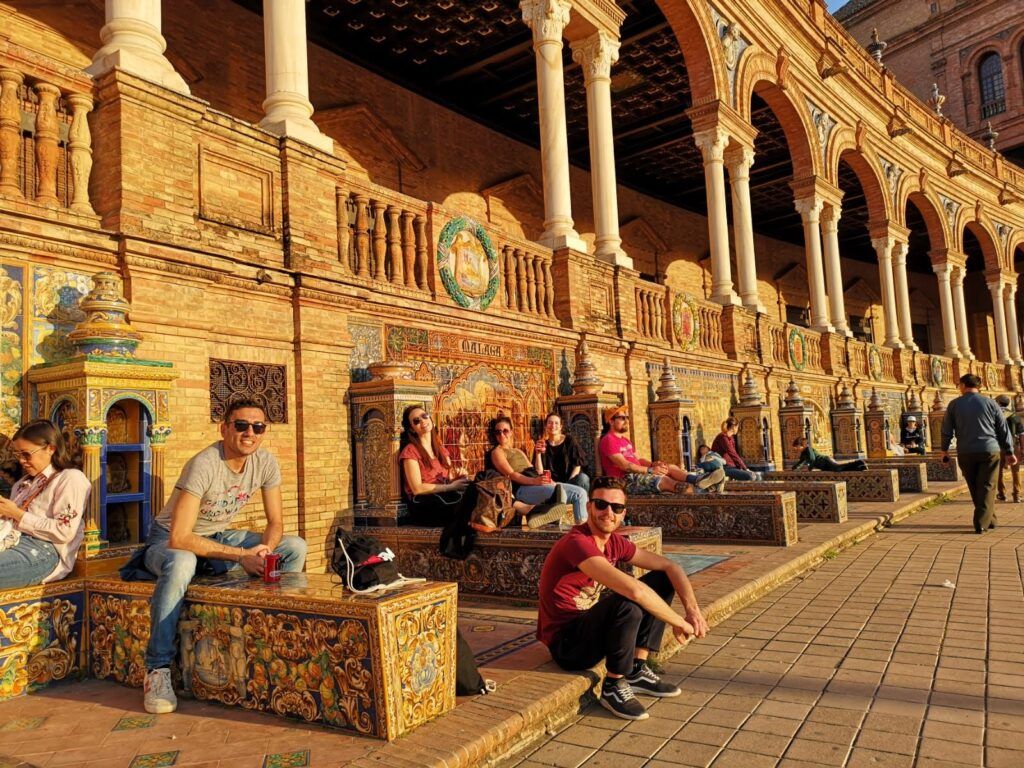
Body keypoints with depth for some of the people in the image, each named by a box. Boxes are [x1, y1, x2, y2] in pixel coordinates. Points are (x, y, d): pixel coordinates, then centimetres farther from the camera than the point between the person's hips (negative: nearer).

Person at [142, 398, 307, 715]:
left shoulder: (265, 463, -12)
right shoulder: (203, 466, -30)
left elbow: (276, 522, -3)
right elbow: (179, 538, -34)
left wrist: (265, 548, -25)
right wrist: (241, 555, -34)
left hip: (219, 536, 6)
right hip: (169, 539, -6)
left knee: (295, 548, -8)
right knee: (181, 563, -41)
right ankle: (158, 670, -25)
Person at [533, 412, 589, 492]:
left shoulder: (569, 440, 3)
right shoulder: (542, 444, 3)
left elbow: (577, 464, 0)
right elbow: (539, 472, -5)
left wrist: (569, 482, -13)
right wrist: (538, 453, -18)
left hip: (571, 481, 1)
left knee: (583, 478, -32)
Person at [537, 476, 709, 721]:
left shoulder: (615, 542, 1)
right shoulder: (577, 542, -27)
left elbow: (669, 566, 3)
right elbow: (633, 589, -36)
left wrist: (693, 608, -13)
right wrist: (680, 623, -25)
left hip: (594, 626, 9)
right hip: (566, 643, -9)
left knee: (662, 581, 2)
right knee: (629, 604, -35)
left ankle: (637, 671, 3)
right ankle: (613, 686, -12)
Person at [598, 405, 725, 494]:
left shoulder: (625, 440, 25)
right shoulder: (608, 440, -8)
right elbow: (624, 465, -17)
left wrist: (653, 464, -2)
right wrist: (650, 470, -18)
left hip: (638, 474, 9)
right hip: (626, 480, -9)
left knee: (670, 467, -10)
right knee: (666, 480, -27)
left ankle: (697, 480, -35)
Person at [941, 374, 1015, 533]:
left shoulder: (954, 404, 1)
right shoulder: (990, 403, 2)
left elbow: (947, 430, 4)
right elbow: (1003, 429, 5)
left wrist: (944, 449, 16)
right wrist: (1009, 452, 13)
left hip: (965, 453, 1)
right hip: (989, 450, -1)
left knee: (975, 489, 14)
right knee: (987, 488, 2)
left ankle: (990, 519, 24)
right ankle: (982, 523, -7)